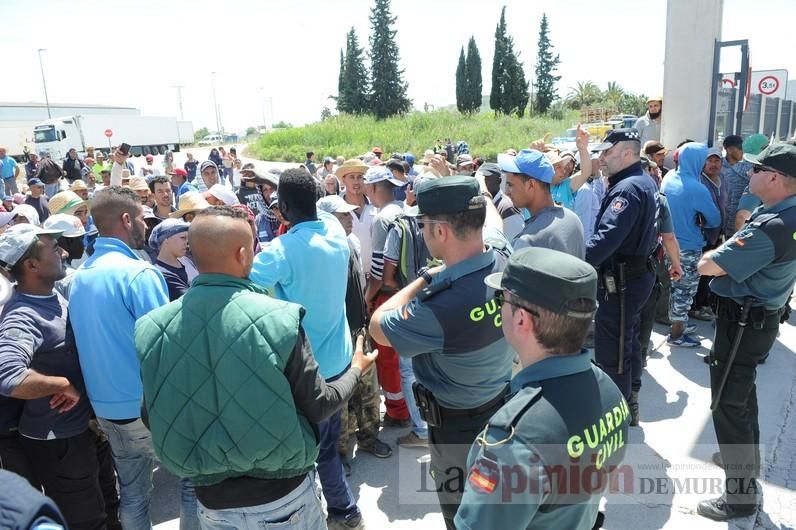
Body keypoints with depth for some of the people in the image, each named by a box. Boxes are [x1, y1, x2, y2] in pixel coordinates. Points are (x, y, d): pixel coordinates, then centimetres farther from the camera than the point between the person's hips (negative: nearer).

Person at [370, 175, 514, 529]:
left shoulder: (442, 305, -38)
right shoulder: (504, 258, -16)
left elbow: (378, 328, -18)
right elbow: (490, 217, 9)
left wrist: (425, 279, -12)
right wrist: (469, 190, 22)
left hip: (458, 425, -7)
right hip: (503, 405, 7)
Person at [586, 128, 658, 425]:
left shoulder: (628, 188, -23)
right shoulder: (643, 181, 11)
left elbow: (607, 237, -37)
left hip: (620, 281, -11)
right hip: (635, 274, 11)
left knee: (611, 351, 0)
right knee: (628, 340, 23)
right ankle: (629, 404, 39)